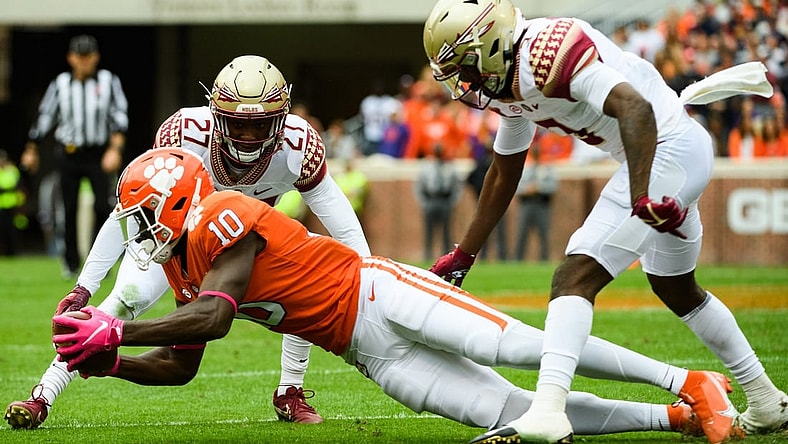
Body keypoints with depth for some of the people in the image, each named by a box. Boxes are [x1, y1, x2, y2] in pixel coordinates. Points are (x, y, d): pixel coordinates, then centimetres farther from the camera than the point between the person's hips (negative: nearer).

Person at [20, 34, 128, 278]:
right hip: (68, 154, 1)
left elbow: (120, 115, -6)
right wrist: (31, 151, 15)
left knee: (103, 207, -13)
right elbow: (44, 117, 10)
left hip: (100, 154, -1)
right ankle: (71, 262, 15)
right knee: (68, 210, 2)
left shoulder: (109, 81, 1)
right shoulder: (60, 84, 3)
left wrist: (115, 149, -19)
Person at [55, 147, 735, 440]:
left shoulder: (224, 219, -14)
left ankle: (685, 383, -18)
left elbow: (214, 317, -26)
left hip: (377, 293, -7)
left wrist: (114, 330, -24)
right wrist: (107, 361, 2)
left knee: (519, 347, -22)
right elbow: (179, 366, 17)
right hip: (373, 355, 7)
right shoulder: (182, 268, 14)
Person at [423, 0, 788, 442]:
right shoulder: (511, 82, 10)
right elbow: (504, 175, 23)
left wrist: (641, 199, -43)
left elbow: (635, 109, -33)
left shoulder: (546, 53, -22)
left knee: (576, 277, -17)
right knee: (677, 290, 27)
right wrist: (462, 256, 28)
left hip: (668, 149, -11)